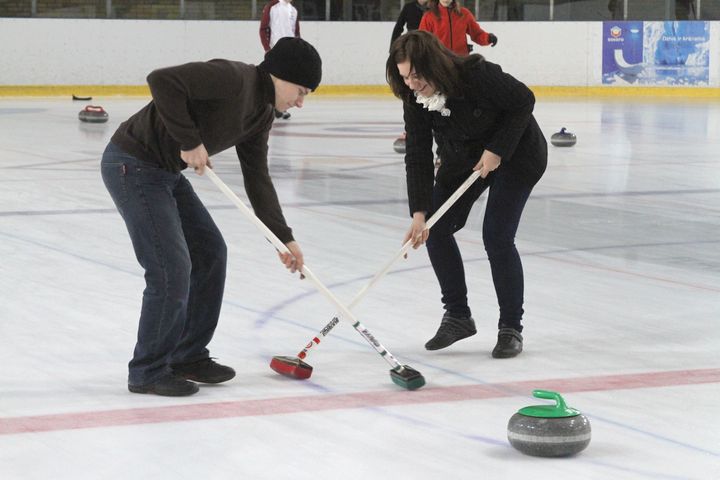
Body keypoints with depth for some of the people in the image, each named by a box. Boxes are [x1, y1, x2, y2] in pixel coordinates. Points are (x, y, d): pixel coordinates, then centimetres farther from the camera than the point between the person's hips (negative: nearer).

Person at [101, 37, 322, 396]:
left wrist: (284, 238, 9)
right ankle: (148, 372, 4)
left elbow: (257, 179, 14)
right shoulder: (233, 78, -21)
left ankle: (188, 356, 25)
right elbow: (162, 81, -32)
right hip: (132, 165, -10)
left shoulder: (261, 114, 9)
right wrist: (189, 141, -27)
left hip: (166, 171, 10)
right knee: (172, 268, -11)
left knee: (210, 252, 14)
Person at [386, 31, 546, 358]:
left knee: (497, 238, -15)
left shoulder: (478, 75, -34)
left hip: (515, 153, -6)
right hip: (462, 157, 6)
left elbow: (523, 101, -22)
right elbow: (418, 157, -17)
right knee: (434, 229, -4)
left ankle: (511, 328, 0)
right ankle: (457, 316, 11)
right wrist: (419, 213, -25)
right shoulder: (415, 99, -18)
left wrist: (497, 149, -27)